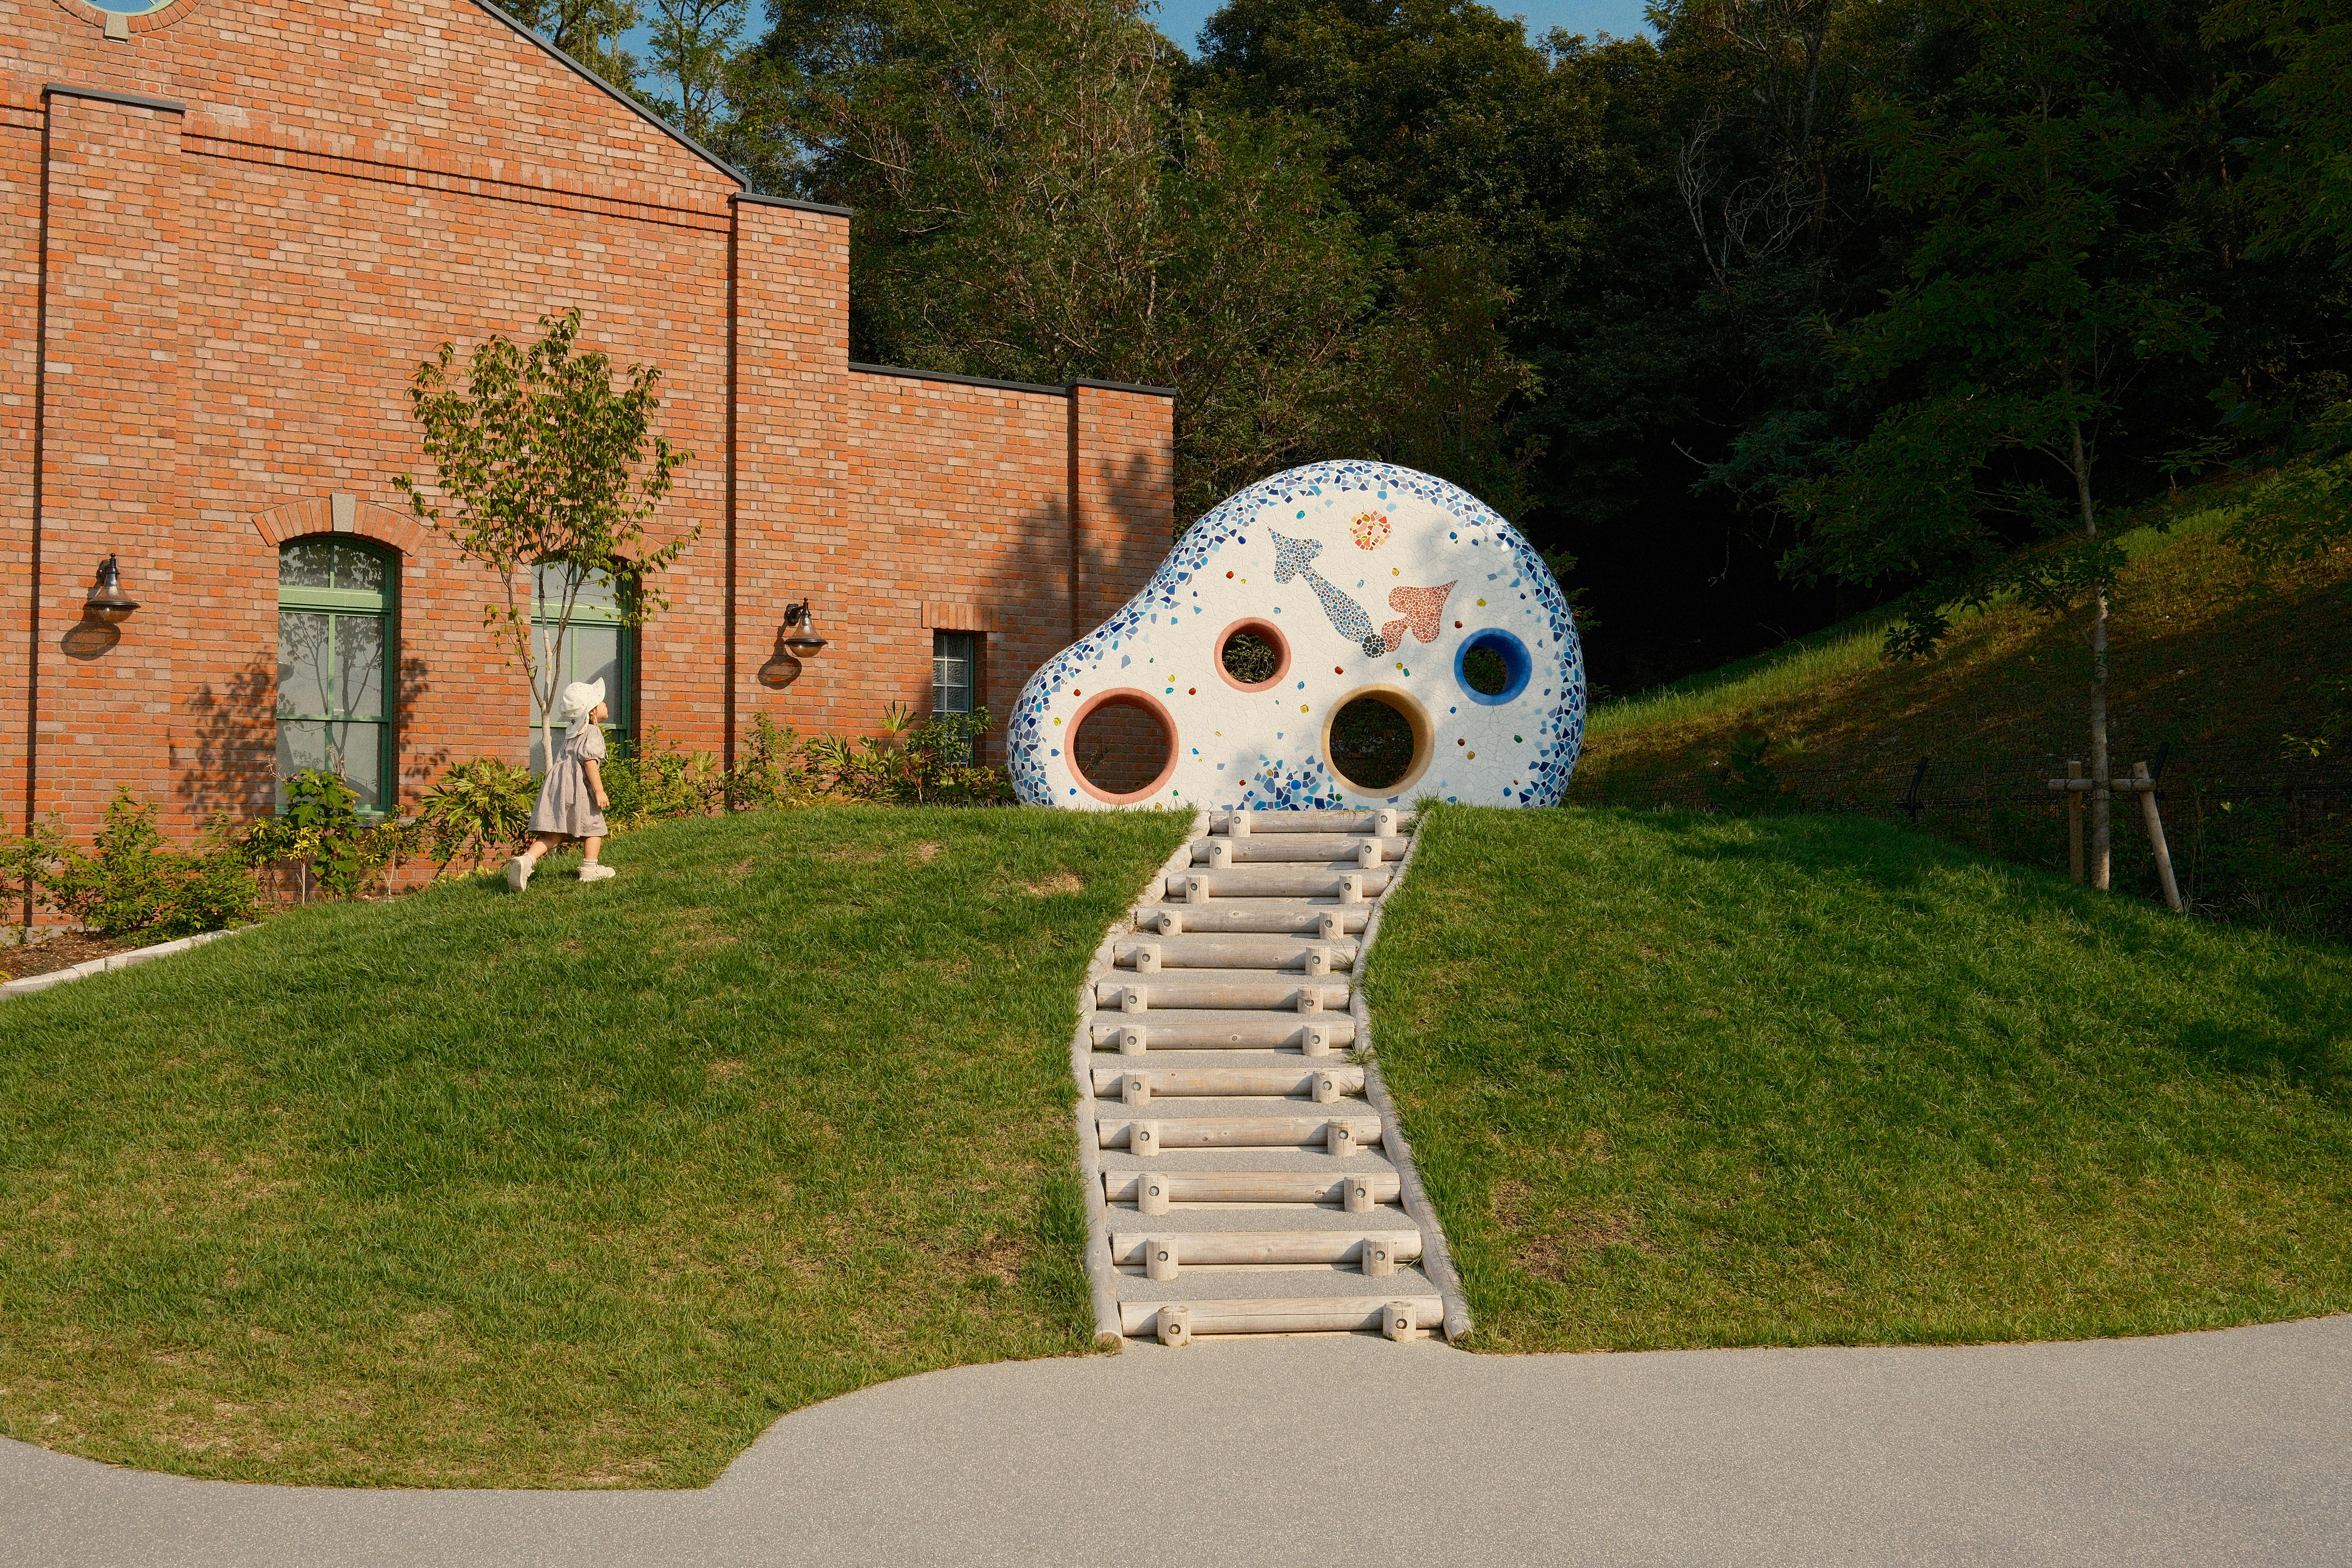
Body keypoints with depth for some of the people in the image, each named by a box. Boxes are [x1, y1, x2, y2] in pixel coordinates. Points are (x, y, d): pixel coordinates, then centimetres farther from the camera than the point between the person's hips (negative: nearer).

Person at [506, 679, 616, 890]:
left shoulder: (572, 733, 23)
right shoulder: (593, 734, -6)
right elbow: (590, 761, -17)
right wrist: (599, 791, -18)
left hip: (556, 786, 8)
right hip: (578, 789, -8)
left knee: (553, 834, 1)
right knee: (594, 826, 12)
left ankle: (526, 859, -18)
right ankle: (590, 868, 17)